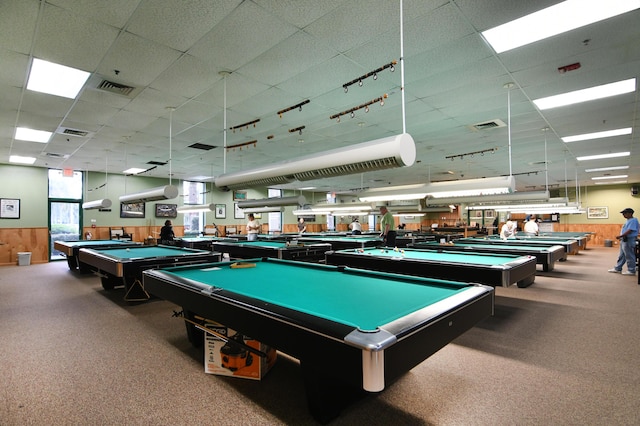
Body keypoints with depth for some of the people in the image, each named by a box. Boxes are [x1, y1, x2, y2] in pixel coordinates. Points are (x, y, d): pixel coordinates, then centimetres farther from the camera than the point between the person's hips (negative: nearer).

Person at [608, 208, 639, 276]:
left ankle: (631, 271, 8)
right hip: (624, 240, 10)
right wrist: (621, 237, 14)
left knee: (629, 256, -1)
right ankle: (617, 269, 21)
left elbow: (630, 230, -23)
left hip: (629, 240, -10)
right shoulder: (628, 221, 16)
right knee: (621, 255, 15)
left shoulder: (633, 220, -14)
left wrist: (620, 236, -23)